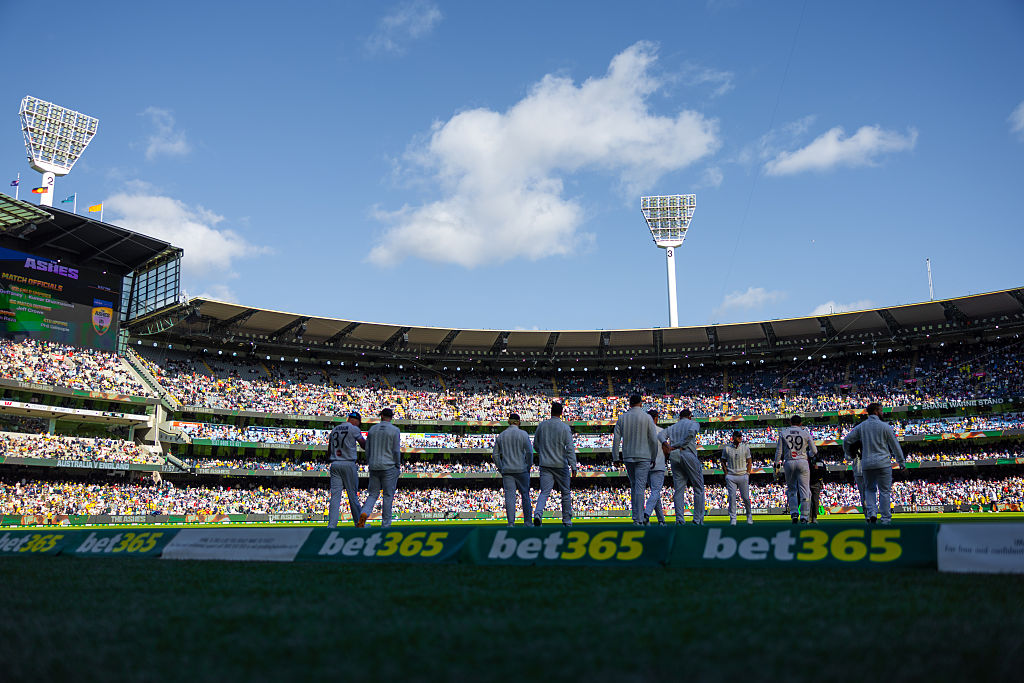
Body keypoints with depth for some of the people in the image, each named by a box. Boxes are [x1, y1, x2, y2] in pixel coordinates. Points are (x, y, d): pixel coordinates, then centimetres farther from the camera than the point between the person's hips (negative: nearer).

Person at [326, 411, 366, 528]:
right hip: (348, 464, -5)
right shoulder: (354, 429, -4)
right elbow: (365, 446, 2)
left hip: (335, 464, 5)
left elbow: (329, 452, 16)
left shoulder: (334, 430, 14)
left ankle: (331, 525, -8)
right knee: (353, 495, 4)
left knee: (335, 496, 0)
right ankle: (359, 523, 14)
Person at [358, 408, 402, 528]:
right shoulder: (395, 430, -6)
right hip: (389, 467, -4)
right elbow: (396, 450, -9)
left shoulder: (372, 429, 7)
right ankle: (385, 525, 5)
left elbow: (367, 449, 9)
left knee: (373, 494, 11)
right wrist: (398, 466, 1)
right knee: (388, 496, 4)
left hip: (374, 467, 4)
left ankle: (364, 513, -16)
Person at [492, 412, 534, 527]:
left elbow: (496, 454, 8)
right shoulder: (523, 434, -4)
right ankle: (528, 522, 14)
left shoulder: (501, 436, 6)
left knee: (509, 496, 0)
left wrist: (500, 469, 16)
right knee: (525, 495, 9)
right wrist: (529, 466, 3)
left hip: (506, 470, 2)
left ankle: (511, 523, -7)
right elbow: (529, 452, -9)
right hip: (521, 470, -2)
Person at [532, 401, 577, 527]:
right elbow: (570, 448, -13)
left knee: (544, 492, -1)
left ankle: (537, 514, -25)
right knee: (565, 493, 12)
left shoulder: (541, 425, 4)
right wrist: (573, 466, -14)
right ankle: (567, 520, 17)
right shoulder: (565, 427, -7)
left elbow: (535, 445, 13)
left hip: (545, 465, 2)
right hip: (561, 465, -2)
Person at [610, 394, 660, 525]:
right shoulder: (647, 418, -4)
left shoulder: (622, 418, 4)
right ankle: (639, 520, -11)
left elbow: (616, 438, 1)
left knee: (633, 486, 15)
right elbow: (654, 439, -6)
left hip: (627, 457, 3)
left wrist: (615, 457, 5)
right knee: (640, 487, -6)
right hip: (643, 457, -3)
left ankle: (636, 517, 15)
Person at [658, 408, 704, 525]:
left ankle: (679, 519, -7)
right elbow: (691, 432, -11)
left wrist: (666, 445, -8)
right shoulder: (693, 423, 12)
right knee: (698, 488, 3)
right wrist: (677, 446, -7)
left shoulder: (672, 427, 25)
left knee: (678, 489, 3)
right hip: (688, 455, -4)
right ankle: (698, 519, -2)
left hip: (674, 457, 4)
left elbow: (661, 434, 7)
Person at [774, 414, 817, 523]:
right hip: (802, 462, -1)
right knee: (804, 490, 1)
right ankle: (804, 517, -3)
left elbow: (779, 451, 3)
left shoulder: (783, 433, 6)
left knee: (791, 489, 13)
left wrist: (777, 465, 7)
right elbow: (814, 451, 6)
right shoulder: (805, 433, 5)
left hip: (788, 463, 1)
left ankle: (794, 513, 0)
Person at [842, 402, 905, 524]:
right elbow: (895, 445, 2)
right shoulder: (884, 426, -4)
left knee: (869, 489, 15)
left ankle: (871, 513, -3)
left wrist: (847, 454, 24)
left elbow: (846, 440, 6)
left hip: (866, 464, 3)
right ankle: (885, 519, 3)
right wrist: (901, 461, 13)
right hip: (883, 463, -3)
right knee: (885, 491, 3)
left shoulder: (861, 427, 6)